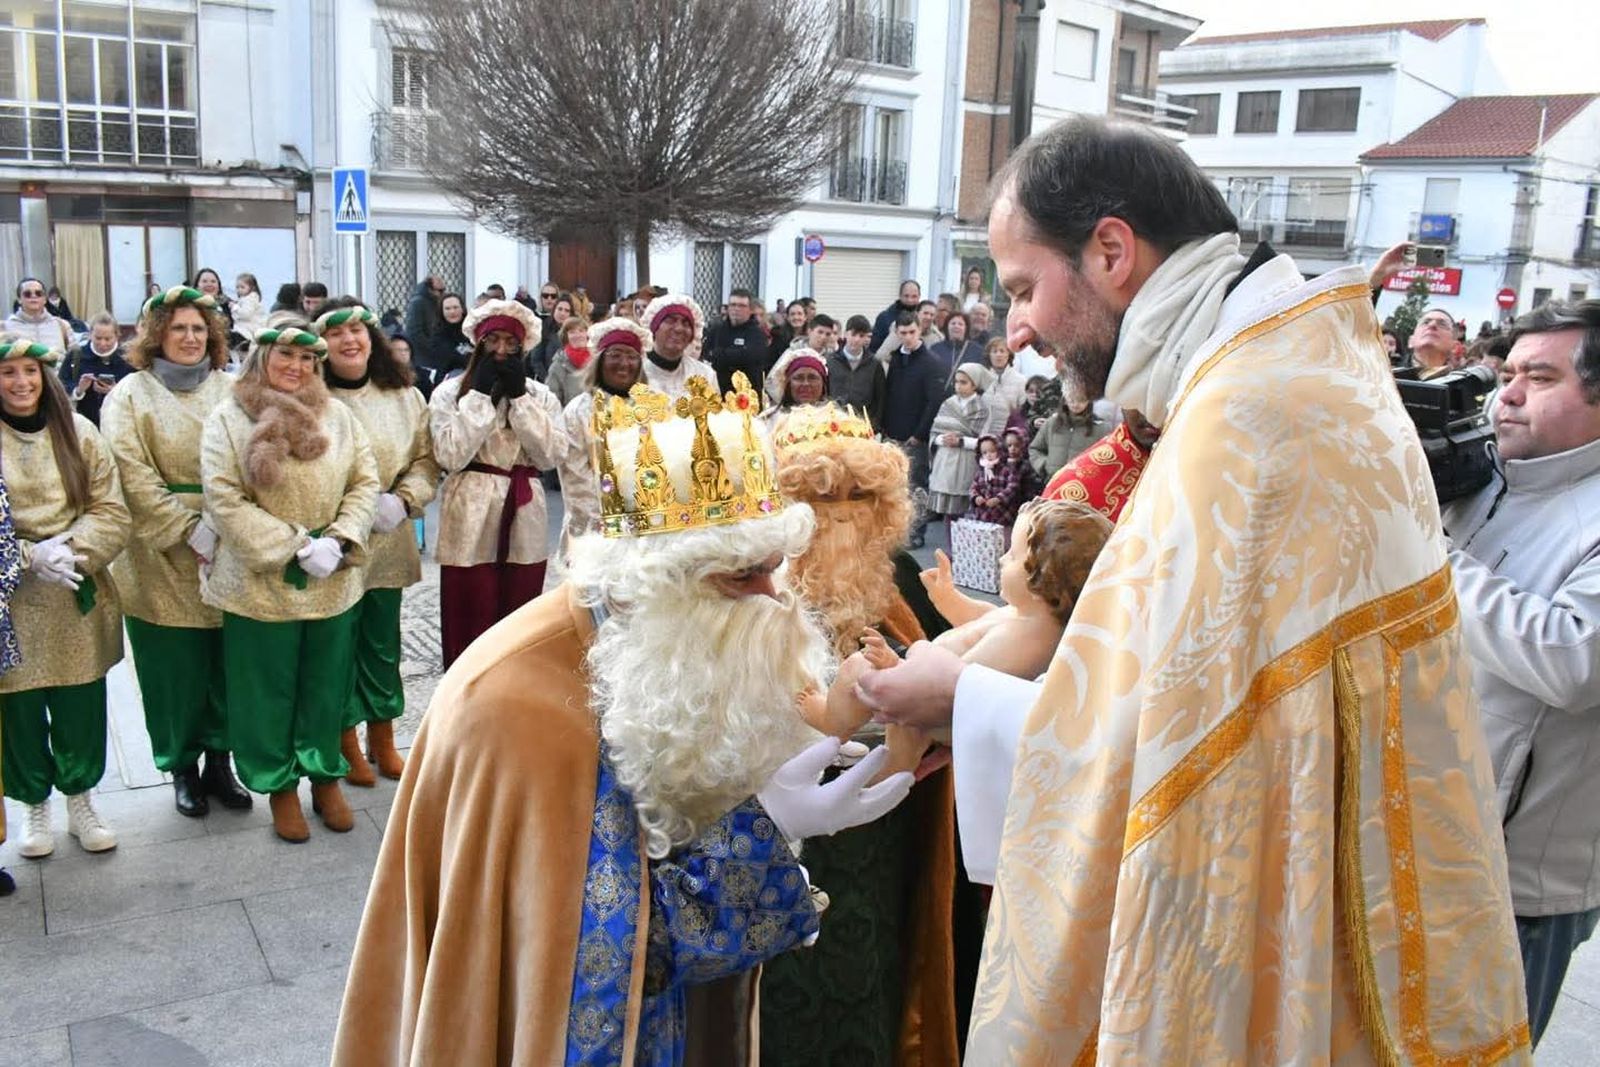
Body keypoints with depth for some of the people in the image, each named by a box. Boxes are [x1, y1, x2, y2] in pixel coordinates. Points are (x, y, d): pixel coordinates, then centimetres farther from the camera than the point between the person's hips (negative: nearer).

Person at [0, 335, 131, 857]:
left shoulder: (77, 432, 2)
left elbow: (111, 512, -1)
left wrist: (70, 549, -17)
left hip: (78, 604, 1)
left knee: (82, 712, 9)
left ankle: (80, 800, 30)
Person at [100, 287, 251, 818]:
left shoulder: (230, 391, 7)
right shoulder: (130, 396, 1)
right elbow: (134, 479, -9)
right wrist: (190, 532, -15)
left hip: (229, 552, 2)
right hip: (161, 560, -2)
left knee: (226, 665, 8)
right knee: (174, 670, 5)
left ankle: (219, 762, 24)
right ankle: (183, 769, 21)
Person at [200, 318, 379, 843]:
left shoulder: (338, 415, 4)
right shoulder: (227, 419, -4)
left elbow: (364, 483, 3)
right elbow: (225, 501, -12)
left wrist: (339, 541, -13)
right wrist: (297, 547, -18)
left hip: (333, 582, 3)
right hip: (260, 583, -2)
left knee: (326, 683, 14)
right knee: (268, 688, 9)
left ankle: (326, 777, 31)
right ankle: (280, 787, 26)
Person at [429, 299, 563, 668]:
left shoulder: (540, 395, 10)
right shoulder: (450, 392, 3)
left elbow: (550, 455, -4)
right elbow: (451, 456, -11)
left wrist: (519, 396, -7)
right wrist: (482, 394, -10)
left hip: (523, 518, 3)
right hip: (470, 521, -3)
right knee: (471, 626, -1)